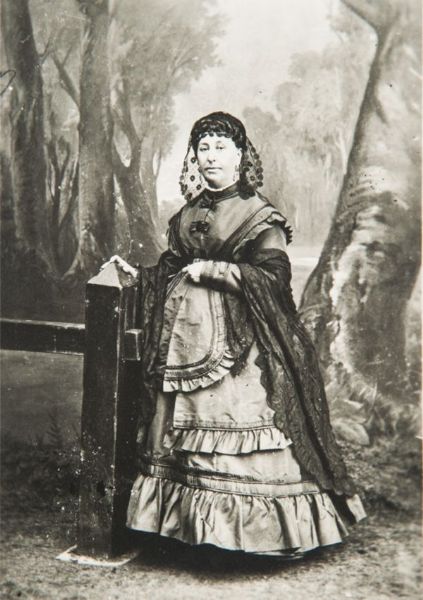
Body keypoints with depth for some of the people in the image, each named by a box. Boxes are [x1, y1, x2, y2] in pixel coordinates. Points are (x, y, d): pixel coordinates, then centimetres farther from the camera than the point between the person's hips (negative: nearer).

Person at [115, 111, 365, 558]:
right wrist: (137, 273, 6)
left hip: (238, 340, -6)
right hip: (186, 334, 6)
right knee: (181, 431, 6)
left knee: (231, 426, -8)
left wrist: (211, 270, -12)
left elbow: (273, 277, -13)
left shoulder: (259, 215, -3)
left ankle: (247, 526, 4)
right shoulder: (188, 214, 15)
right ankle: (188, 523, 16)